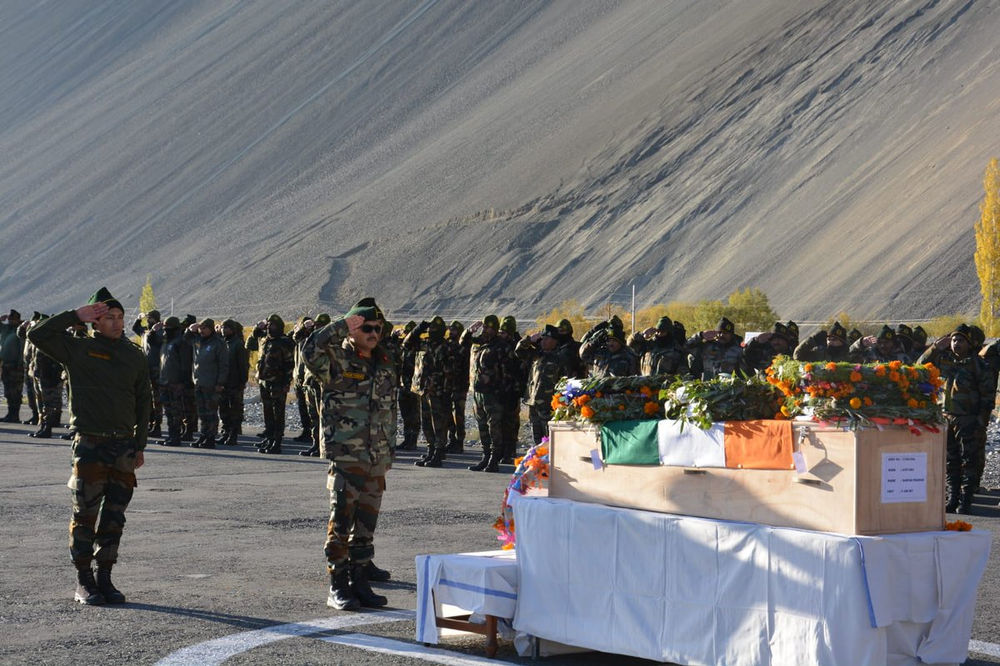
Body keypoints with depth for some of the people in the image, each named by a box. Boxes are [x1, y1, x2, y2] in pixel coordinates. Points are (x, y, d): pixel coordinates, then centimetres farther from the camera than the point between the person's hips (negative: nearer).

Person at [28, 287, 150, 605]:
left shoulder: (135, 356, 10)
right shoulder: (78, 349, 0)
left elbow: (143, 401, 15)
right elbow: (37, 335, -9)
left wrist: (139, 445, 11)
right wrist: (75, 315, -10)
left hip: (124, 446, 3)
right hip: (90, 445, -3)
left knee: (114, 517, 6)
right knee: (85, 515, -1)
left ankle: (105, 578, 15)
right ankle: (83, 582, 7)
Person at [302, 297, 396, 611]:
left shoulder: (385, 365, 14)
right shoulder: (337, 360, -5)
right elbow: (311, 349, -28)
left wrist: (390, 449, 19)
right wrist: (341, 326, -23)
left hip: (376, 459, 6)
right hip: (345, 455, -6)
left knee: (366, 523, 10)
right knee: (341, 521, -6)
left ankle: (359, 582, 19)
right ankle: (337, 587, 1)